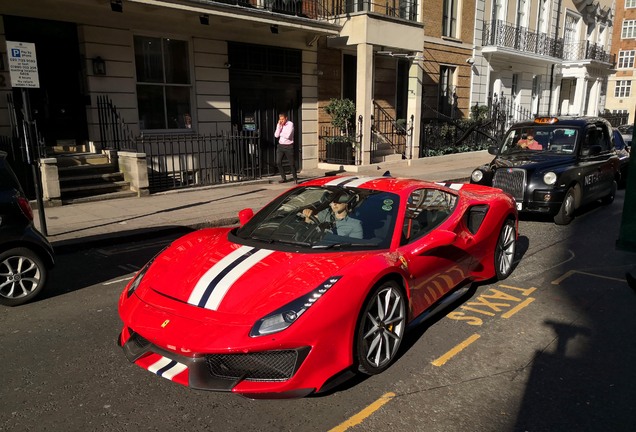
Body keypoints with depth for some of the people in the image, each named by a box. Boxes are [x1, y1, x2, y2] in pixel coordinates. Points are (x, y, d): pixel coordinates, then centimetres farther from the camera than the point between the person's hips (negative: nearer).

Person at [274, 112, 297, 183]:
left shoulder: (290, 124, -9)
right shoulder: (279, 125, 6)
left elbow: (288, 136, -18)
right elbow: (276, 135, -5)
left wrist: (280, 133, -3)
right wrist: (279, 126, -10)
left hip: (288, 146, -4)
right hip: (280, 146, 4)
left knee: (292, 163, 2)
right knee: (278, 162, -3)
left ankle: (295, 178, 17)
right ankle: (283, 178, 11)